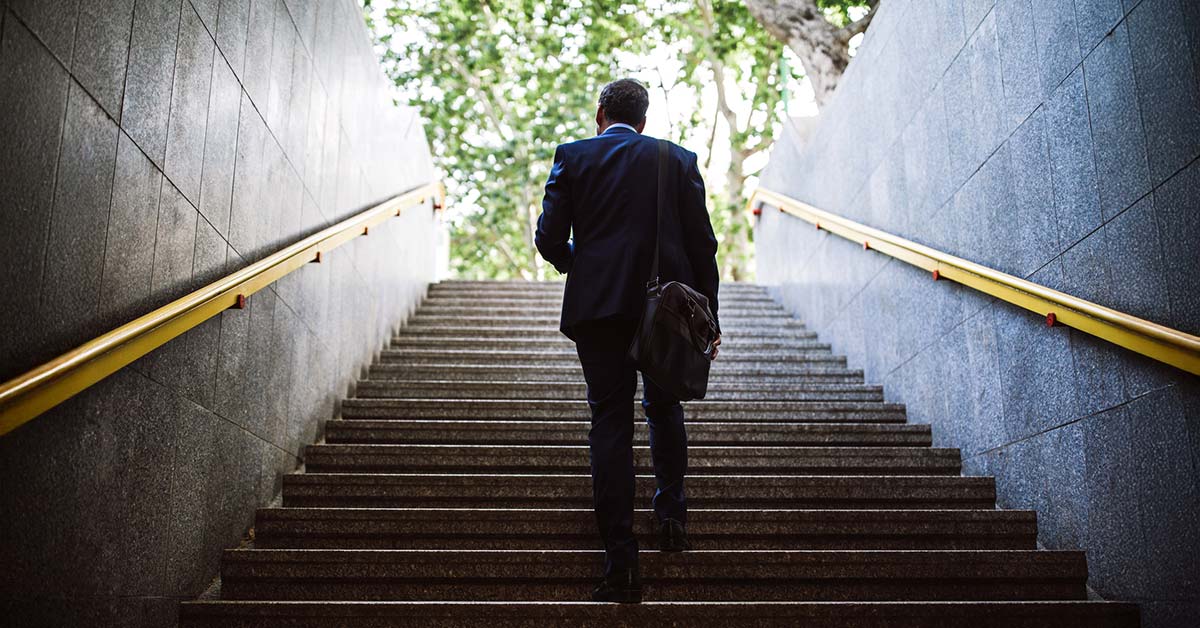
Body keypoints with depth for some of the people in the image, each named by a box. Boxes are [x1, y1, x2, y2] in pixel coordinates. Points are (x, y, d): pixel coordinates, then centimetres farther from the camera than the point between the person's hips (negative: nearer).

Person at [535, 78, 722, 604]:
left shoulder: (572, 156, 5)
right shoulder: (679, 159, 8)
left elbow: (549, 239, -1)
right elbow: (702, 244, 4)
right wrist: (707, 317, 9)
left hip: (598, 305, -1)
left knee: (610, 422, 2)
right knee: (665, 408, 24)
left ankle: (621, 563, 1)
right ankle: (671, 514, 22)